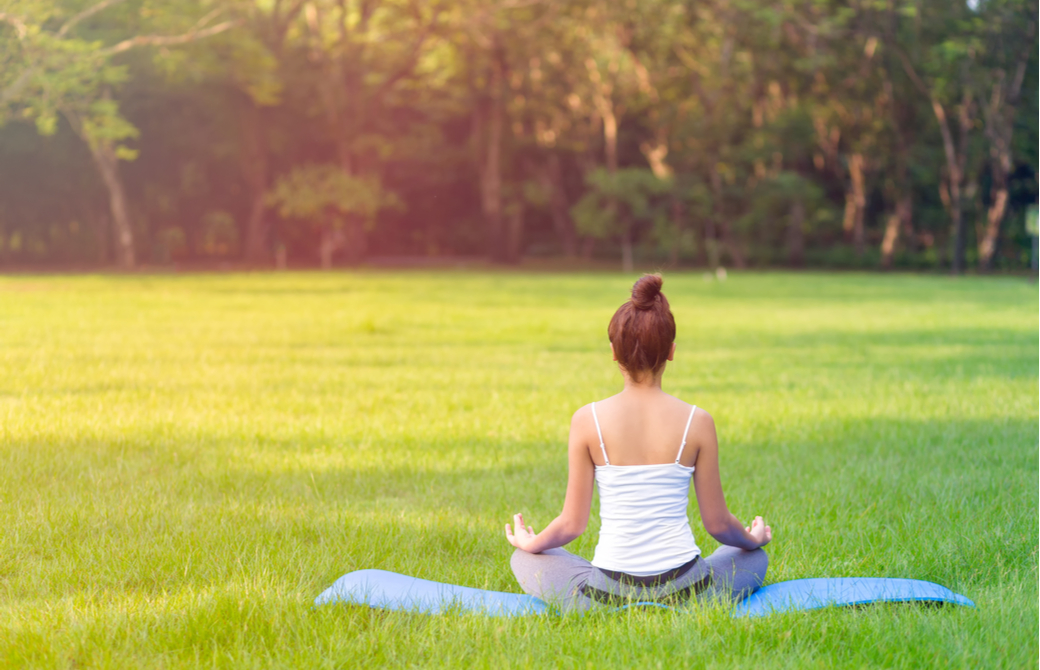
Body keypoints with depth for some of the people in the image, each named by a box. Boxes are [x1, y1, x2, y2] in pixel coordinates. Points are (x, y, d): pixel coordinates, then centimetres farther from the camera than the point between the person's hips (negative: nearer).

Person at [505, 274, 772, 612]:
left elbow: (572, 523, -2)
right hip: (684, 591, 2)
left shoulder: (588, 421, -8)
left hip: (607, 596, -2)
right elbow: (717, 523, 2)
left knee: (525, 559, 28)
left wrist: (529, 543, 21)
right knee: (754, 556, 34)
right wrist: (754, 538, 26)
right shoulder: (697, 422, -7)